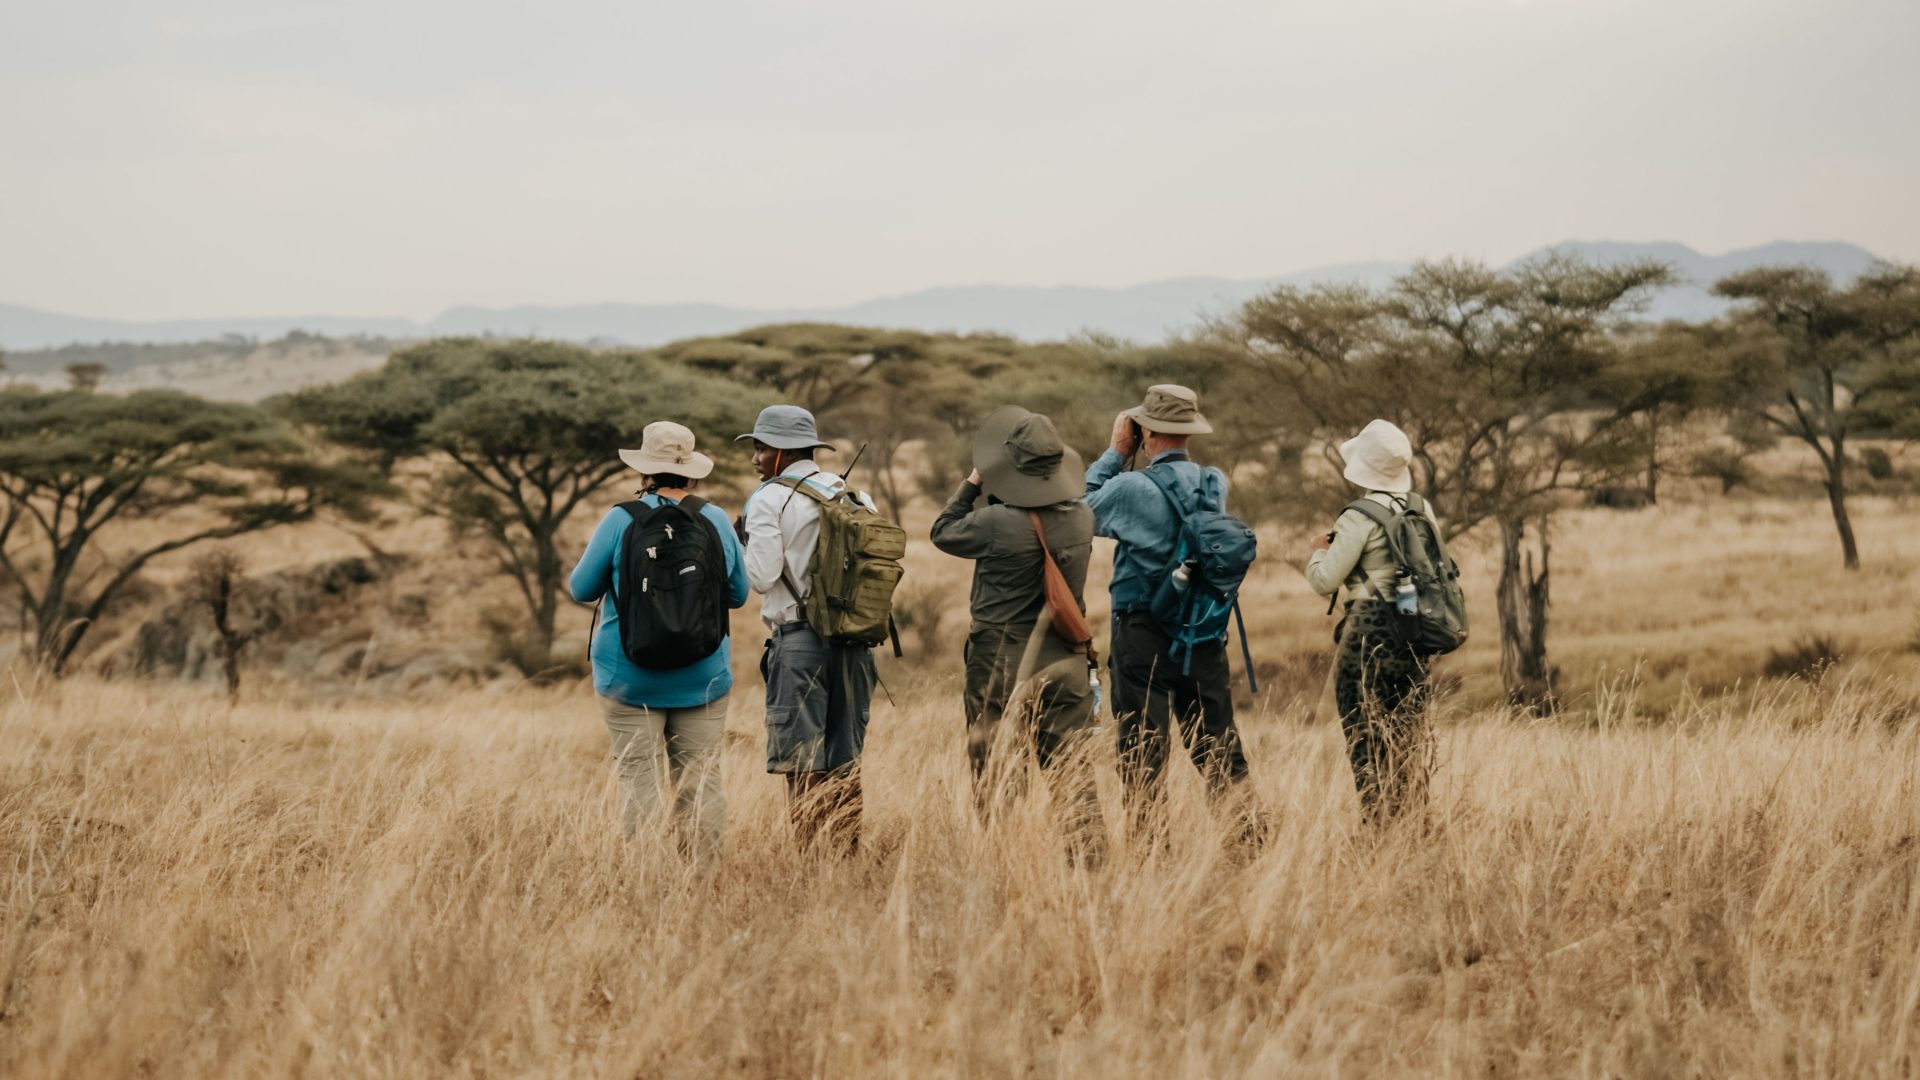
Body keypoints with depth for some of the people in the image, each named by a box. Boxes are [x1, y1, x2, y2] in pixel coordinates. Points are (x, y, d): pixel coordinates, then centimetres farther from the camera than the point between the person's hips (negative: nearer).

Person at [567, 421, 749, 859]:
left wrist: (603, 568, 22)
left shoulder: (622, 520, -7)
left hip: (631, 679, -2)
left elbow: (582, 589, 3)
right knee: (701, 784, 5)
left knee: (639, 785, 0)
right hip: (702, 678, 2)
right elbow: (738, 595, 13)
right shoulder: (718, 522, 1)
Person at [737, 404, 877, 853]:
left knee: (802, 767, -1)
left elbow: (762, 576, -11)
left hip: (799, 640, -6)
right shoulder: (855, 496, 10)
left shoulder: (769, 499, -7)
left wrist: (744, 540, 6)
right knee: (844, 766, 12)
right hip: (854, 642, 6)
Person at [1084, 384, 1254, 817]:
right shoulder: (1216, 482, 1)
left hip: (1143, 632, -5)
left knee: (1142, 752, 1)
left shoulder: (1131, 488, -15)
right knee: (1219, 749, 12)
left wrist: (1117, 452, 4)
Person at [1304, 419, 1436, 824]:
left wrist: (1319, 550, 6)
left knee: (1367, 744, 0)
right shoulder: (1422, 511, 5)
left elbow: (1324, 581, -13)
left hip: (1369, 634, -6)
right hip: (1415, 635, 6)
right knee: (1409, 742, 13)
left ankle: (1377, 824, -1)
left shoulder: (1360, 519, -14)